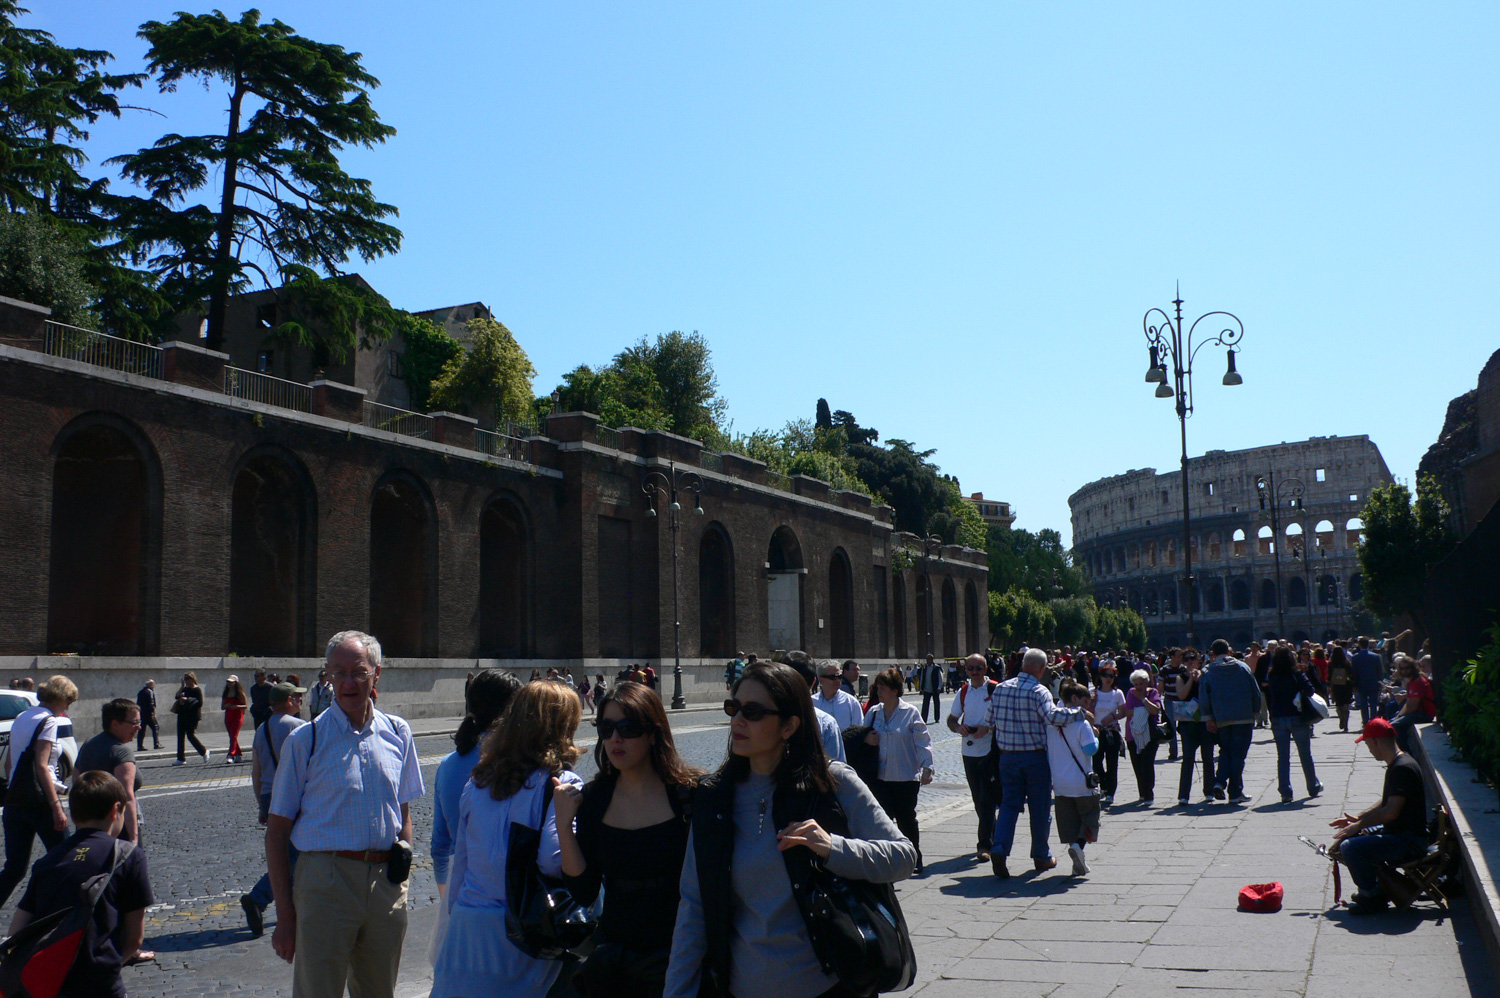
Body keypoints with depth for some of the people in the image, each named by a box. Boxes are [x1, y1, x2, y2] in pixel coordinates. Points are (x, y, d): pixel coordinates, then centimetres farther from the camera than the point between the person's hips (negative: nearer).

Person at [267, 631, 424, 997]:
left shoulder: (398, 733, 7)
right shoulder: (305, 740, -4)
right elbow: (277, 833, -2)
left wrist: (403, 856, 6)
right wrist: (284, 917, -5)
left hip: (386, 883, 4)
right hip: (325, 880, -3)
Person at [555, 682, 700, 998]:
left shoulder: (688, 792, -13)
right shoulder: (593, 797, -2)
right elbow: (585, 892, -5)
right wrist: (564, 824, -13)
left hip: (677, 957, -3)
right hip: (615, 957, 3)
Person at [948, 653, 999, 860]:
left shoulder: (995, 689, -6)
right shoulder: (963, 691, 9)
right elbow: (951, 719, 14)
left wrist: (987, 728, -21)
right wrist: (958, 727, -8)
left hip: (990, 749, -5)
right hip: (969, 750, 5)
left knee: (986, 799, -8)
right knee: (978, 798, 13)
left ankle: (984, 845, -5)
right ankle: (992, 837, 28)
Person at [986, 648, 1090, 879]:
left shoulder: (1001, 688, 2)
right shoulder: (1038, 691, -14)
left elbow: (990, 721, 8)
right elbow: (1053, 716, -30)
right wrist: (1080, 712, -19)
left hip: (1007, 757, 4)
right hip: (1035, 758, -4)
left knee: (1009, 804, 8)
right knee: (1040, 807, 11)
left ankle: (999, 849, -10)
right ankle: (1041, 856, 22)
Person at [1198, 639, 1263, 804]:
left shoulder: (1207, 672, 0)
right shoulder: (1243, 667, 2)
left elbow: (1203, 697, -4)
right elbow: (1256, 693, 4)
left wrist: (1208, 718, 1)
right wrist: (1255, 713, 12)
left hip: (1221, 720, 1)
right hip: (1244, 718, -1)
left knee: (1225, 751, 16)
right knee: (1238, 754, 3)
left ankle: (1220, 781, -4)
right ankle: (1235, 792, 3)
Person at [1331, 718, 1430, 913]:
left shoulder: (1403, 768, -22)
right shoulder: (1395, 765, 12)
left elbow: (1390, 812, -25)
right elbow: (1384, 804, 21)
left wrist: (1359, 824, -15)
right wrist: (1356, 818, 11)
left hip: (1410, 840, -11)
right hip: (1397, 832, 11)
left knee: (1350, 846, -25)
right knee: (1346, 837, 19)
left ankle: (1372, 898, -7)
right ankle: (1371, 887, 25)